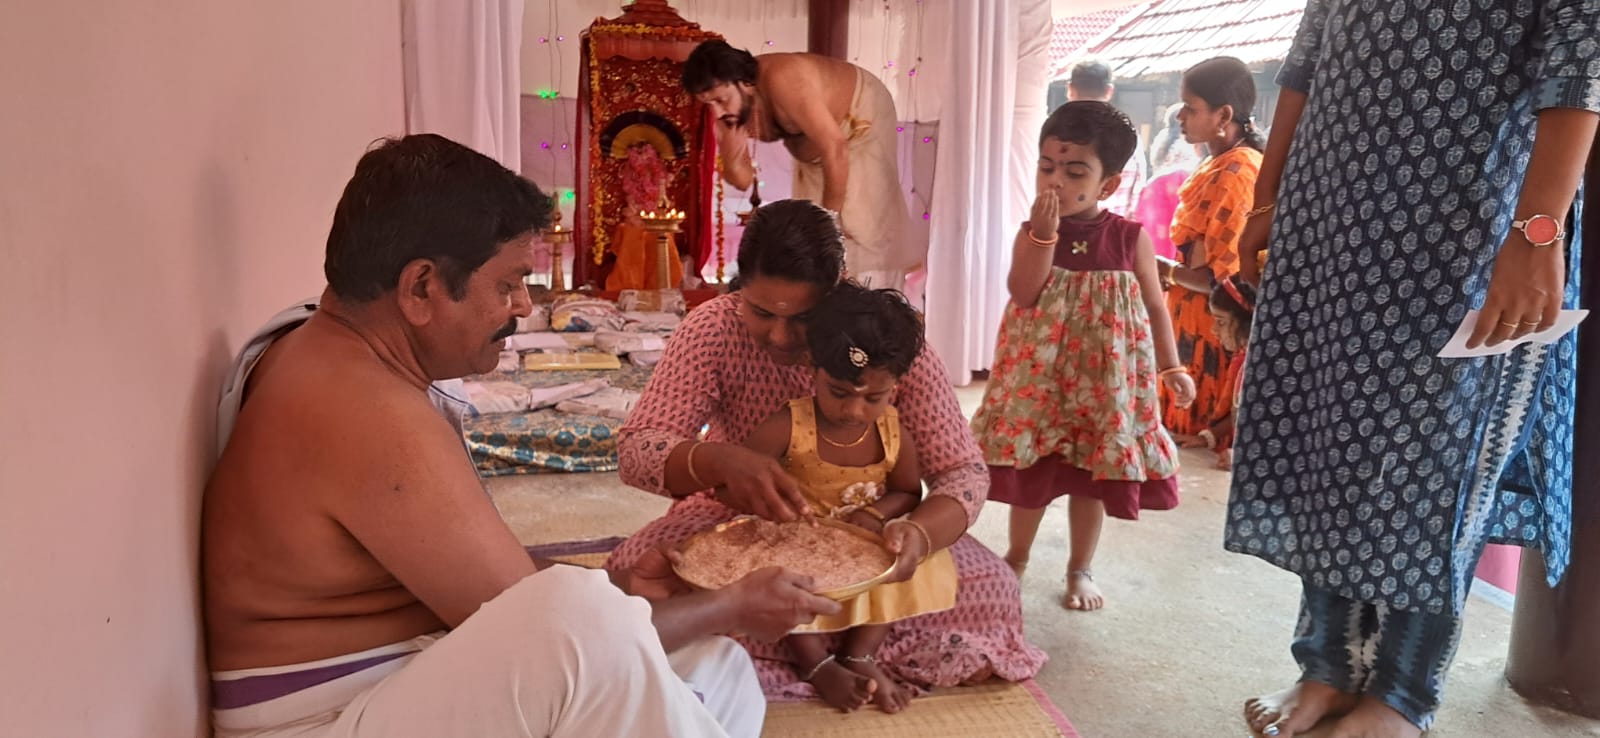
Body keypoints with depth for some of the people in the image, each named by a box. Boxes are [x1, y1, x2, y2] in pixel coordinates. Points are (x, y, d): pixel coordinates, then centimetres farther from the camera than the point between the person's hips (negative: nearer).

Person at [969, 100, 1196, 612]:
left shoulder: (1131, 238, -5)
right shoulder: (1032, 233, -4)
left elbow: (1155, 308, 2)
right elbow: (1024, 295, -18)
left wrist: (1171, 367, -3)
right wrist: (1044, 234, -25)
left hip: (1105, 381, 0)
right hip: (1039, 376, 0)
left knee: (1092, 474, 11)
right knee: (1029, 470, 11)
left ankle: (1080, 569, 29)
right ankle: (1016, 557, 32)